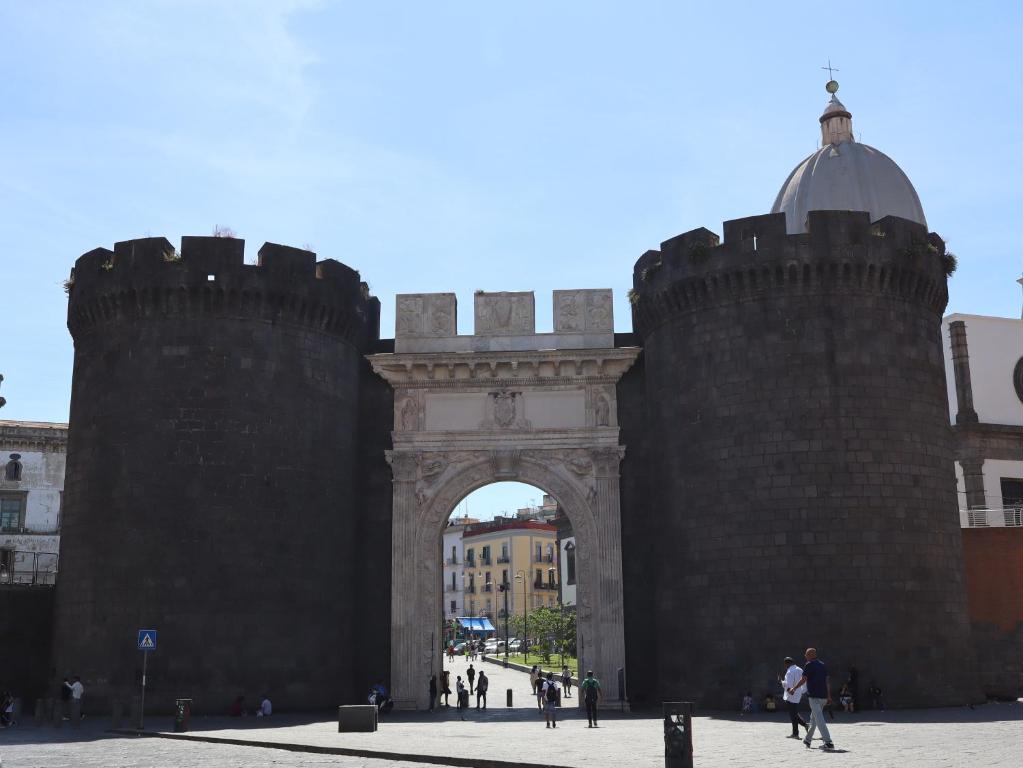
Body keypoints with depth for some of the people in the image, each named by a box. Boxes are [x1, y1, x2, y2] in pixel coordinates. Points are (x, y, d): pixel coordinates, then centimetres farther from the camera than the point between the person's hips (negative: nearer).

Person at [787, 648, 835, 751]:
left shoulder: (809, 665, -6)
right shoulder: (822, 665, 14)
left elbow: (803, 680, -10)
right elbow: (827, 681, 13)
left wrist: (794, 688, 3)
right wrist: (829, 696, 15)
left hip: (814, 696, -8)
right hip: (823, 696, 8)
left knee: (819, 720, -10)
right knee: (813, 719, 19)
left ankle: (828, 743, -18)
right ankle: (807, 740, 29)